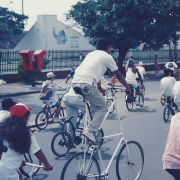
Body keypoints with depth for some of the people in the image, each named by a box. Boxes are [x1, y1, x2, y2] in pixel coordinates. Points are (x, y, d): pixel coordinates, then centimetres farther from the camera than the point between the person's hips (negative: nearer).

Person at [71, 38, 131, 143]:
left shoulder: (92, 54, 29)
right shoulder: (107, 57, 7)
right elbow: (118, 75, 13)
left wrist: (100, 88, 46)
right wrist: (128, 87, 26)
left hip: (75, 82, 8)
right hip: (87, 84, -8)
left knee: (95, 106, 23)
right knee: (102, 107, 3)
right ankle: (90, 131, -7)